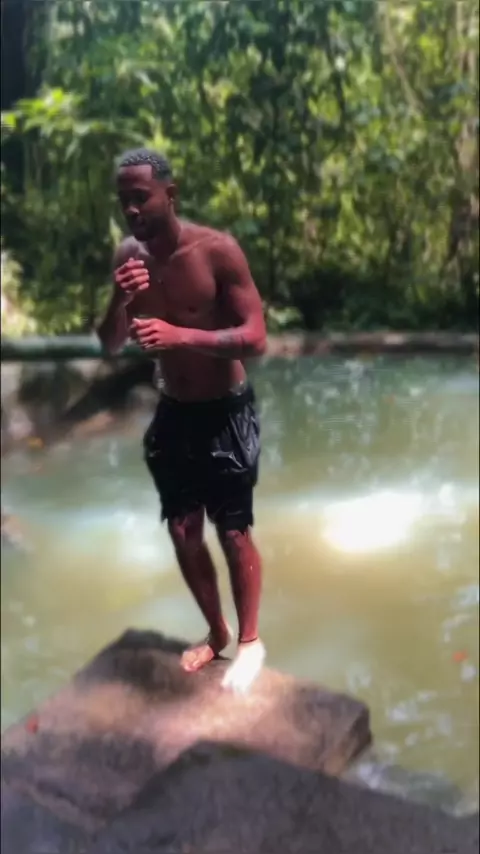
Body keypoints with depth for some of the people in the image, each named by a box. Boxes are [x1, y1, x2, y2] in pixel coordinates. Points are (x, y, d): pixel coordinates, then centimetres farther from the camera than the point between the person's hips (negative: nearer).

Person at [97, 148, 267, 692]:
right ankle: (215, 633, 32)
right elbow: (110, 346, 0)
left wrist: (182, 335, -35)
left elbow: (255, 338, -22)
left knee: (233, 533, 3)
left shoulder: (217, 250, -18)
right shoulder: (129, 256, -1)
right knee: (182, 532, 11)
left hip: (226, 413, -5)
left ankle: (250, 641, 23)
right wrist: (120, 301, -21)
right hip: (173, 413, 5)